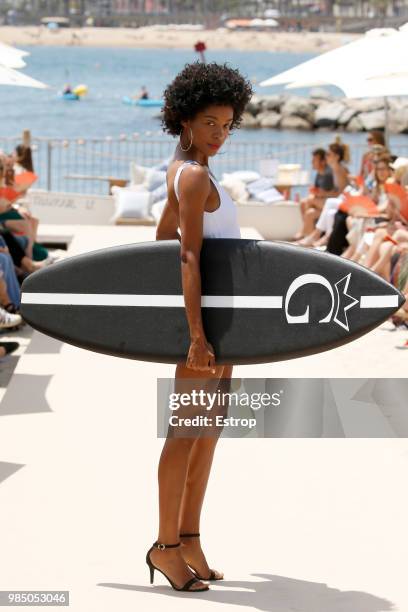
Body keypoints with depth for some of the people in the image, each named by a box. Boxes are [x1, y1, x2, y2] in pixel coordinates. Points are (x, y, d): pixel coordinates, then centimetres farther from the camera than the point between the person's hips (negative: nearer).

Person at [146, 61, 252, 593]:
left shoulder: (185, 169, 13)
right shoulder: (195, 177, -16)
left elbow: (162, 239, 20)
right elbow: (189, 256, -23)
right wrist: (196, 334, -27)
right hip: (205, 314, -10)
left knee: (211, 426, 11)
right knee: (188, 428, -5)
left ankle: (189, 538, 16)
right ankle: (166, 544, 2)